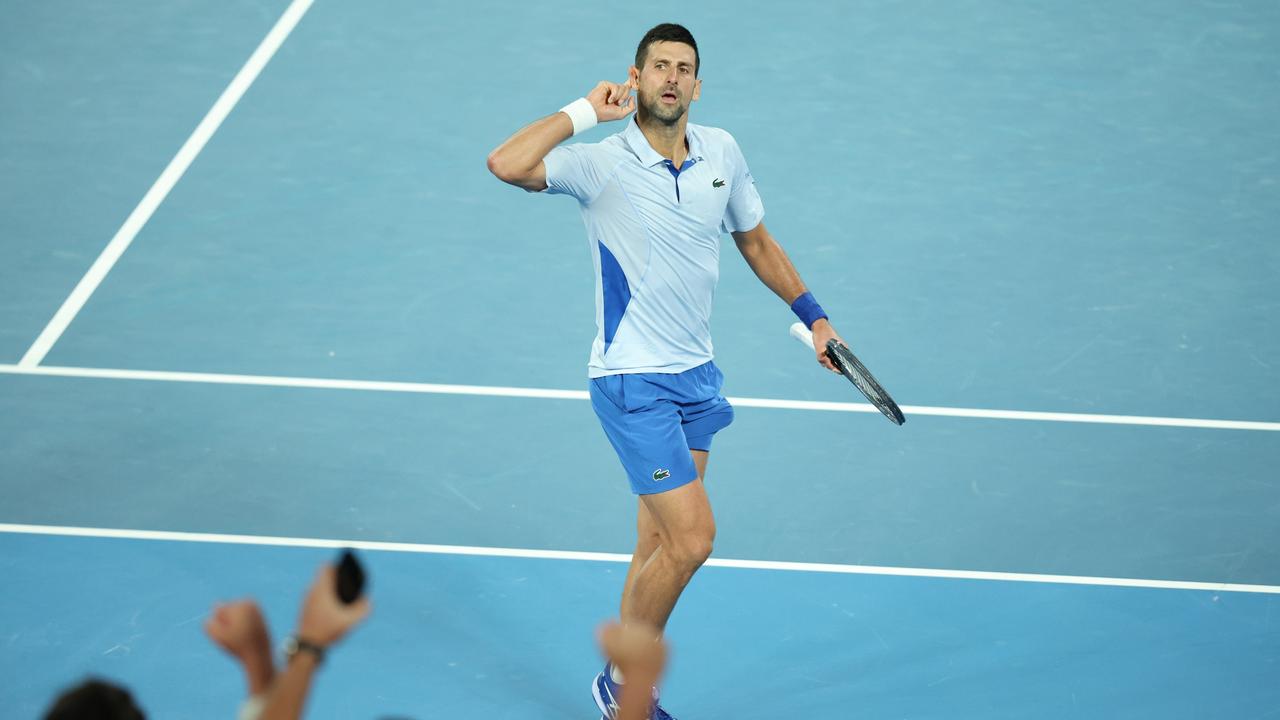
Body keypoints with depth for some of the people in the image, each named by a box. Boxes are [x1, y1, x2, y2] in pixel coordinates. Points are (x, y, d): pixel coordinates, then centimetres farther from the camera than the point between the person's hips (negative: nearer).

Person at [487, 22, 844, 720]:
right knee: (692, 539, -11)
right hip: (633, 381, -6)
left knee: (658, 544, 11)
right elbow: (507, 164, -32)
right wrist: (583, 111, -22)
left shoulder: (721, 152, 4)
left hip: (696, 375, 6)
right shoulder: (600, 164, -14)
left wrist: (812, 315, 23)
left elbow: (755, 240, 20)